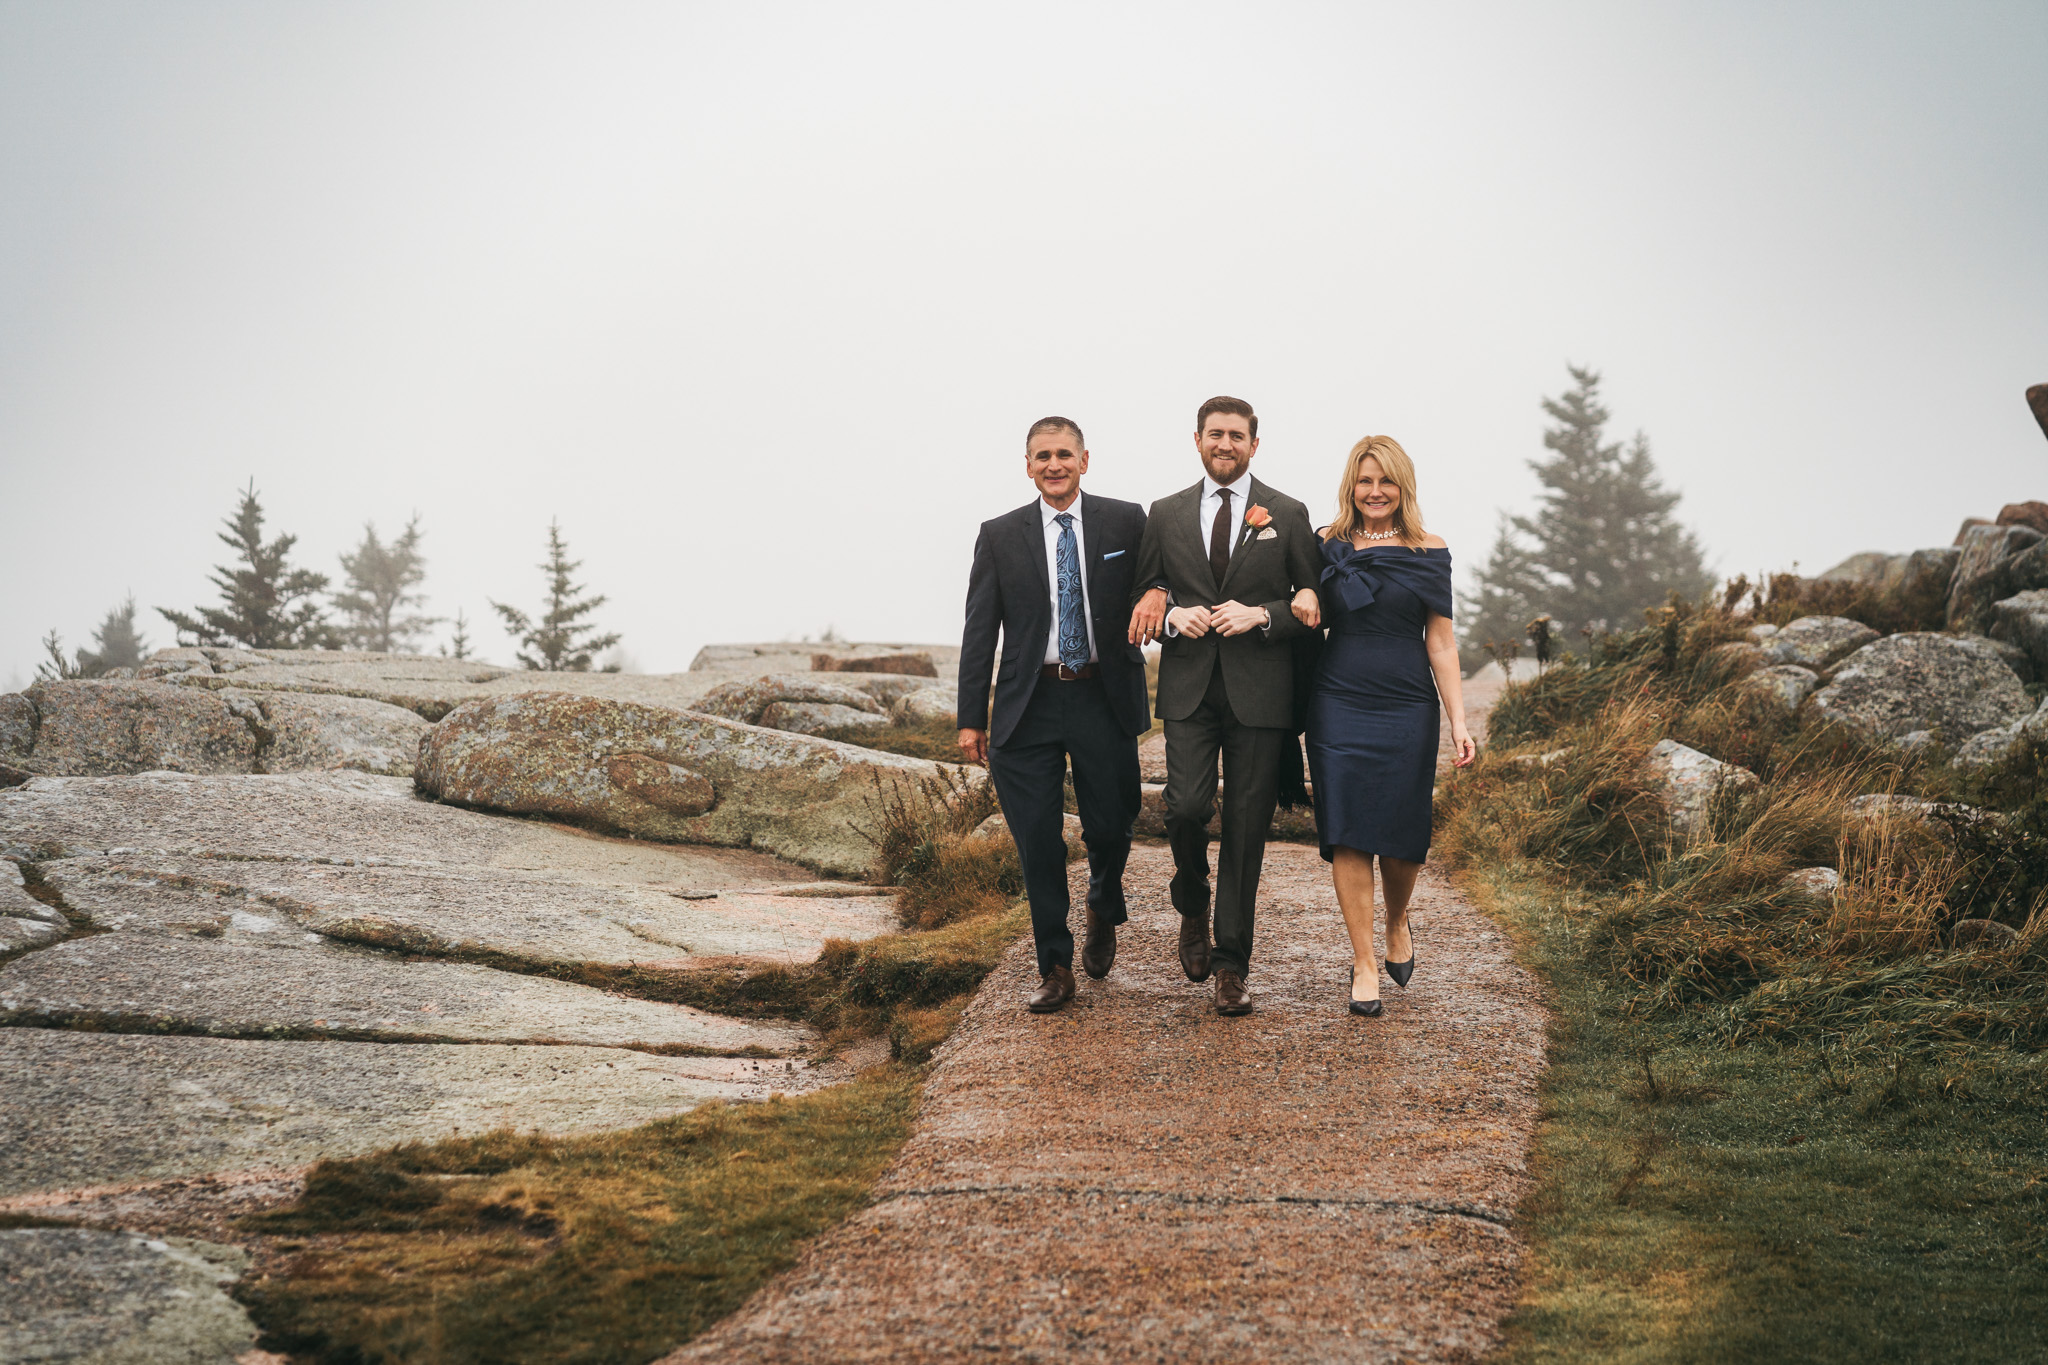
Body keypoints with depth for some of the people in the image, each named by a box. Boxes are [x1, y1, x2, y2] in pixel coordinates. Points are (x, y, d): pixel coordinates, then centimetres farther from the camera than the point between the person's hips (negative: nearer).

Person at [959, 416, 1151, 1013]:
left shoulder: (1126, 522, 3)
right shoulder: (1000, 536, 5)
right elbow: (979, 632, 5)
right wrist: (971, 718, 2)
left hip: (1104, 701, 0)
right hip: (1029, 705, 0)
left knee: (1110, 828, 4)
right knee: (1038, 840, 0)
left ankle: (1103, 914, 38)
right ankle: (1055, 968, 13)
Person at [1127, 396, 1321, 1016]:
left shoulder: (1287, 515, 6)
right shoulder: (1166, 515, 10)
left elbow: (1315, 603, 6)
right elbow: (1143, 596, 14)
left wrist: (1261, 616, -11)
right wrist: (1172, 614, -7)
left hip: (1258, 691, -1)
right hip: (1189, 687, 1)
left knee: (1246, 827, 1)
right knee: (1186, 807, -15)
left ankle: (1231, 964, 10)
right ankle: (1193, 908, 16)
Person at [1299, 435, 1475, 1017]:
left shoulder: (1428, 555, 2)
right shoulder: (1326, 548, 5)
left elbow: (1440, 643, 2)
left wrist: (1459, 721, -2)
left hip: (1407, 709, 0)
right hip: (1339, 705, 1)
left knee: (1403, 835, 3)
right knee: (1348, 836, -2)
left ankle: (1397, 925, 34)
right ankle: (1364, 963, 5)